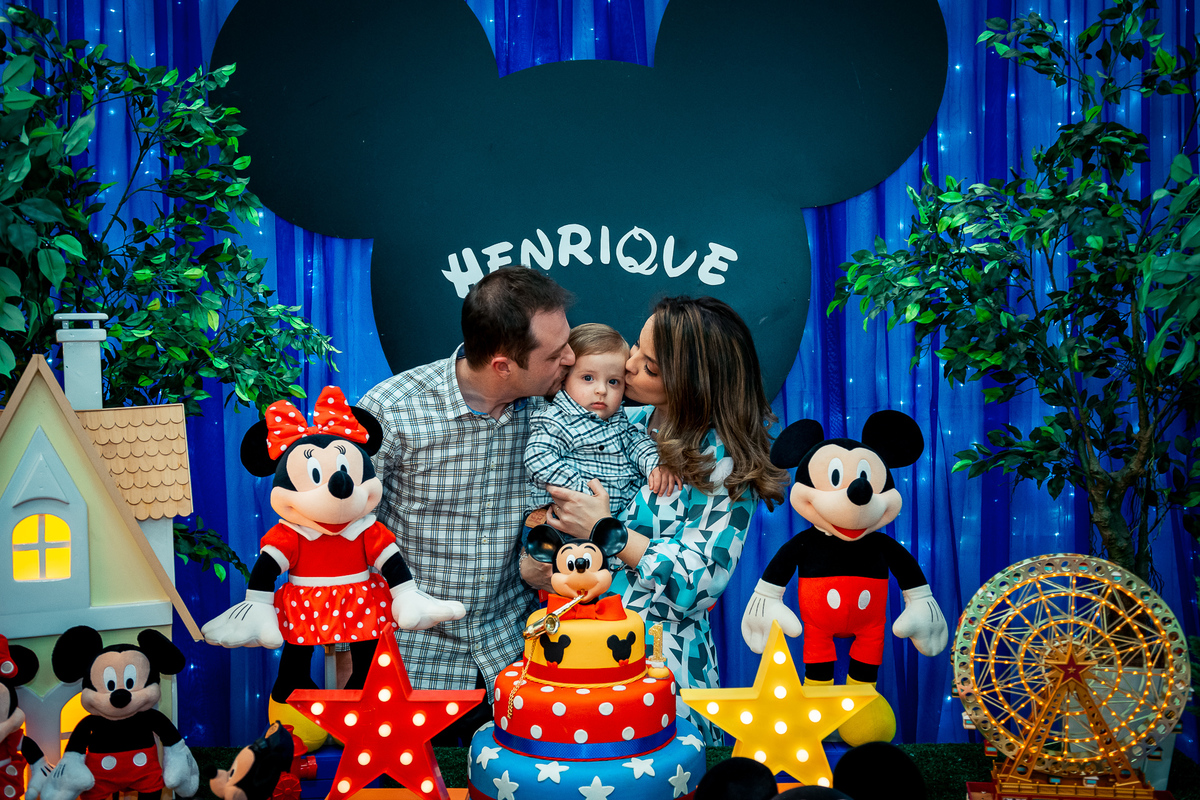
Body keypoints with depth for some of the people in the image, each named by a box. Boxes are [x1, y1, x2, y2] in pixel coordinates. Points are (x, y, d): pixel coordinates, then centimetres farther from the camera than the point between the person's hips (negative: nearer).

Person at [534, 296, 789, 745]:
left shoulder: (724, 459, -13)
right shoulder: (629, 423, 5)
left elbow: (704, 581, -19)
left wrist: (608, 531, -18)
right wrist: (533, 561, -6)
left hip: (661, 658, -6)